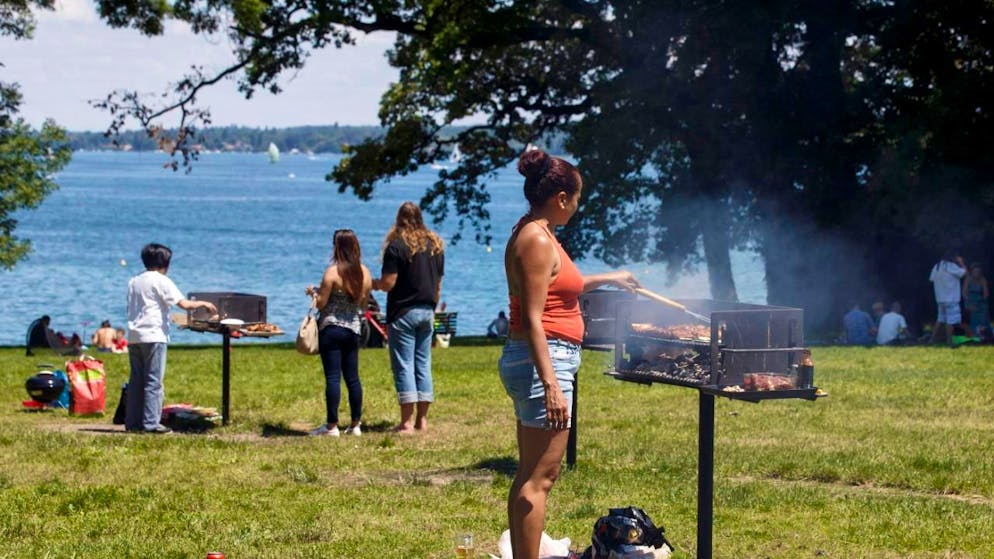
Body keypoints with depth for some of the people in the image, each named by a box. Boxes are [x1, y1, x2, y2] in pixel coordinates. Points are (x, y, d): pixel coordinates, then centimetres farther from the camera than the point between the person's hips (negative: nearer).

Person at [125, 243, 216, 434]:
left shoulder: (134, 281, 16)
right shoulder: (161, 281, -5)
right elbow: (184, 304, -11)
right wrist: (203, 303, 4)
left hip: (134, 337, 7)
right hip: (153, 336, -7)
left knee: (136, 381, 9)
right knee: (154, 381, -5)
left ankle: (132, 422, 8)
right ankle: (151, 423, -9)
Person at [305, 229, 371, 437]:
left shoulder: (333, 272, -13)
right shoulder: (365, 273, 4)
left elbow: (321, 303, -12)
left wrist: (313, 292, 8)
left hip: (331, 328, -5)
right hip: (353, 329, 5)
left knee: (332, 377, -4)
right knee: (352, 377, 11)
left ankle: (332, 425, -3)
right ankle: (355, 424, 14)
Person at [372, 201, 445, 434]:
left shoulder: (397, 246, -11)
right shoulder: (436, 245, 9)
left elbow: (388, 283, -15)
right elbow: (438, 285, 13)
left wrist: (372, 284, 5)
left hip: (403, 312, -6)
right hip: (427, 311, 6)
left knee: (404, 366, -3)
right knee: (423, 365, 11)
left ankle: (407, 422, -5)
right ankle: (422, 419, 13)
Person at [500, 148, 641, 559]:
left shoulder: (535, 234, 15)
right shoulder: (538, 240, -16)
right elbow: (532, 319, -22)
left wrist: (606, 279, 45)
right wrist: (551, 384, -27)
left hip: (541, 361, 11)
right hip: (544, 361, -11)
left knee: (529, 475, 15)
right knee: (539, 478, -10)